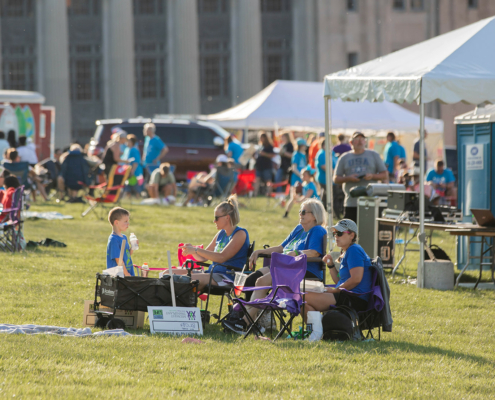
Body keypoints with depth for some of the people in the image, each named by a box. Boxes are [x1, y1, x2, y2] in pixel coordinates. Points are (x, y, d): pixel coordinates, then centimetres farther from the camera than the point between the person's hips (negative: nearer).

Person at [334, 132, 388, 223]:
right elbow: (336, 179, 10)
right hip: (351, 203, 1)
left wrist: (372, 176, -9)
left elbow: (385, 175, 10)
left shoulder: (374, 155, 12)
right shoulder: (344, 158, 13)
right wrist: (348, 178, -9)